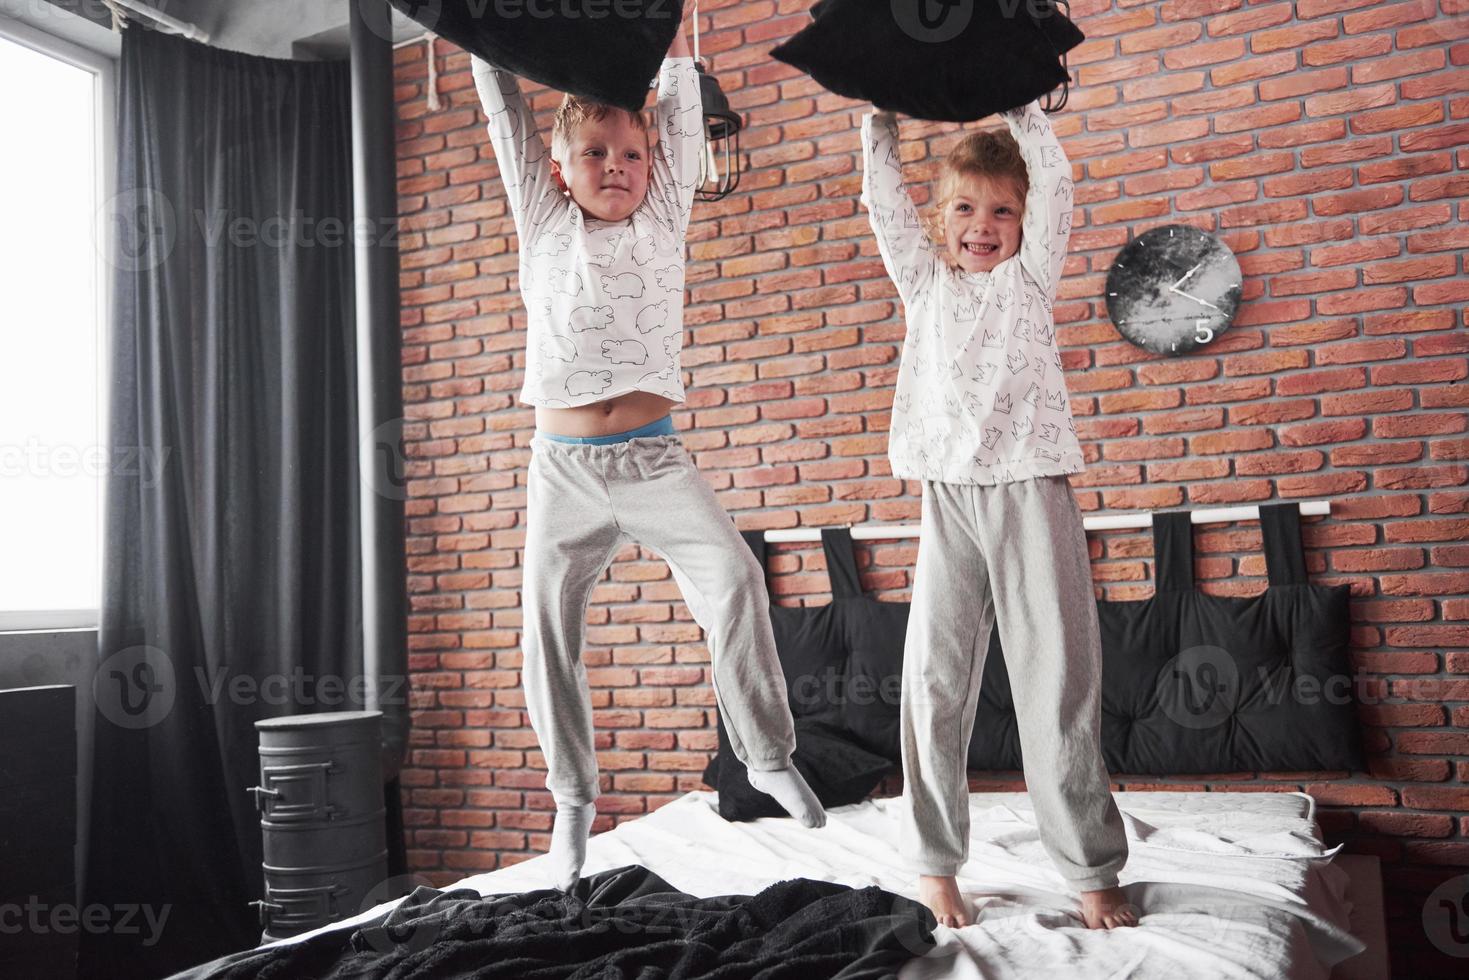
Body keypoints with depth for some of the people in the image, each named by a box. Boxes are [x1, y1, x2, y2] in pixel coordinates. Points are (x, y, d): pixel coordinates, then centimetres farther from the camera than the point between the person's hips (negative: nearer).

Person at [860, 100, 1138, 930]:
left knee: (1061, 682, -1)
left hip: (1033, 493, -1)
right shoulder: (926, 282, 18)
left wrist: (1016, 105, 3)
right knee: (935, 681, 0)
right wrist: (881, 121, 8)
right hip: (949, 497, 2)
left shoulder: (1031, 276, 13)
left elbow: (1055, 178, 3)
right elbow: (885, 199, 12)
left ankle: (1094, 869, 10)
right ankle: (935, 863, 12)